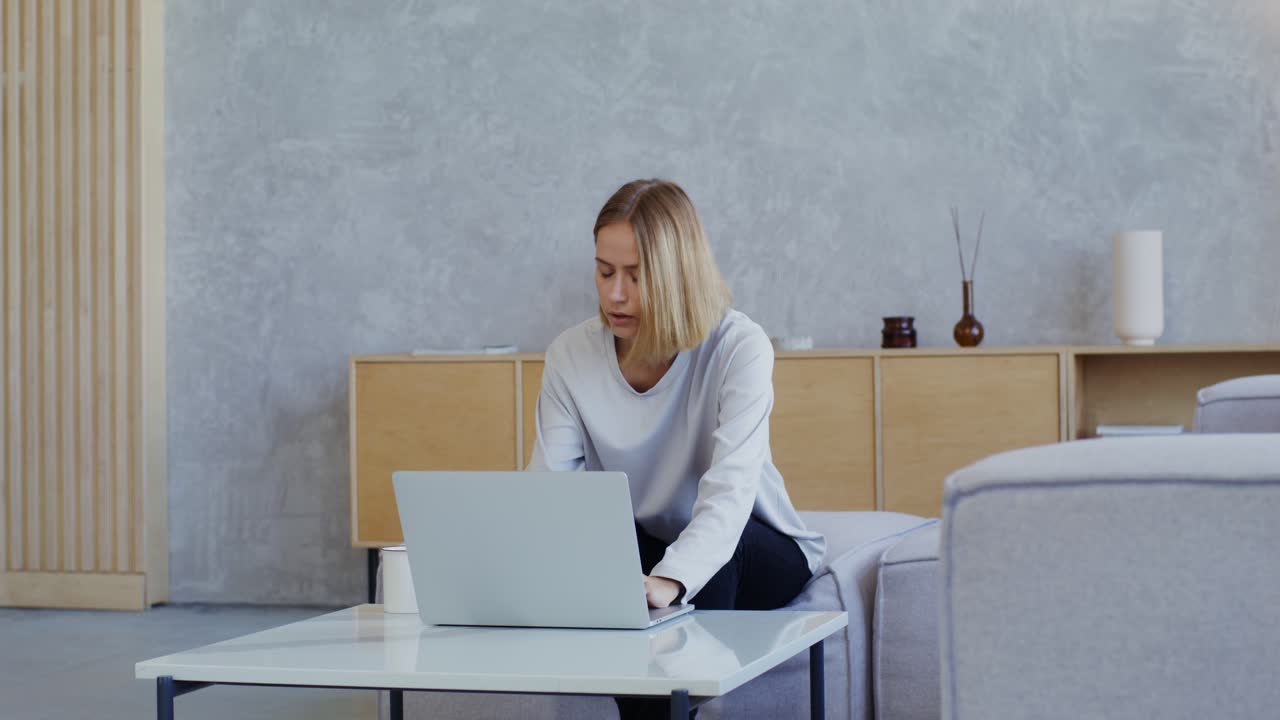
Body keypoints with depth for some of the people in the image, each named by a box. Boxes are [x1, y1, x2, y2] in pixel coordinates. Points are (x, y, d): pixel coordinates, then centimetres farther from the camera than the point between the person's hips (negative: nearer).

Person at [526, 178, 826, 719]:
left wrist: (668, 582, -55)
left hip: (754, 553, -2)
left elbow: (730, 493, -36)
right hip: (634, 552, 2)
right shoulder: (571, 355, -11)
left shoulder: (740, 347, -23)